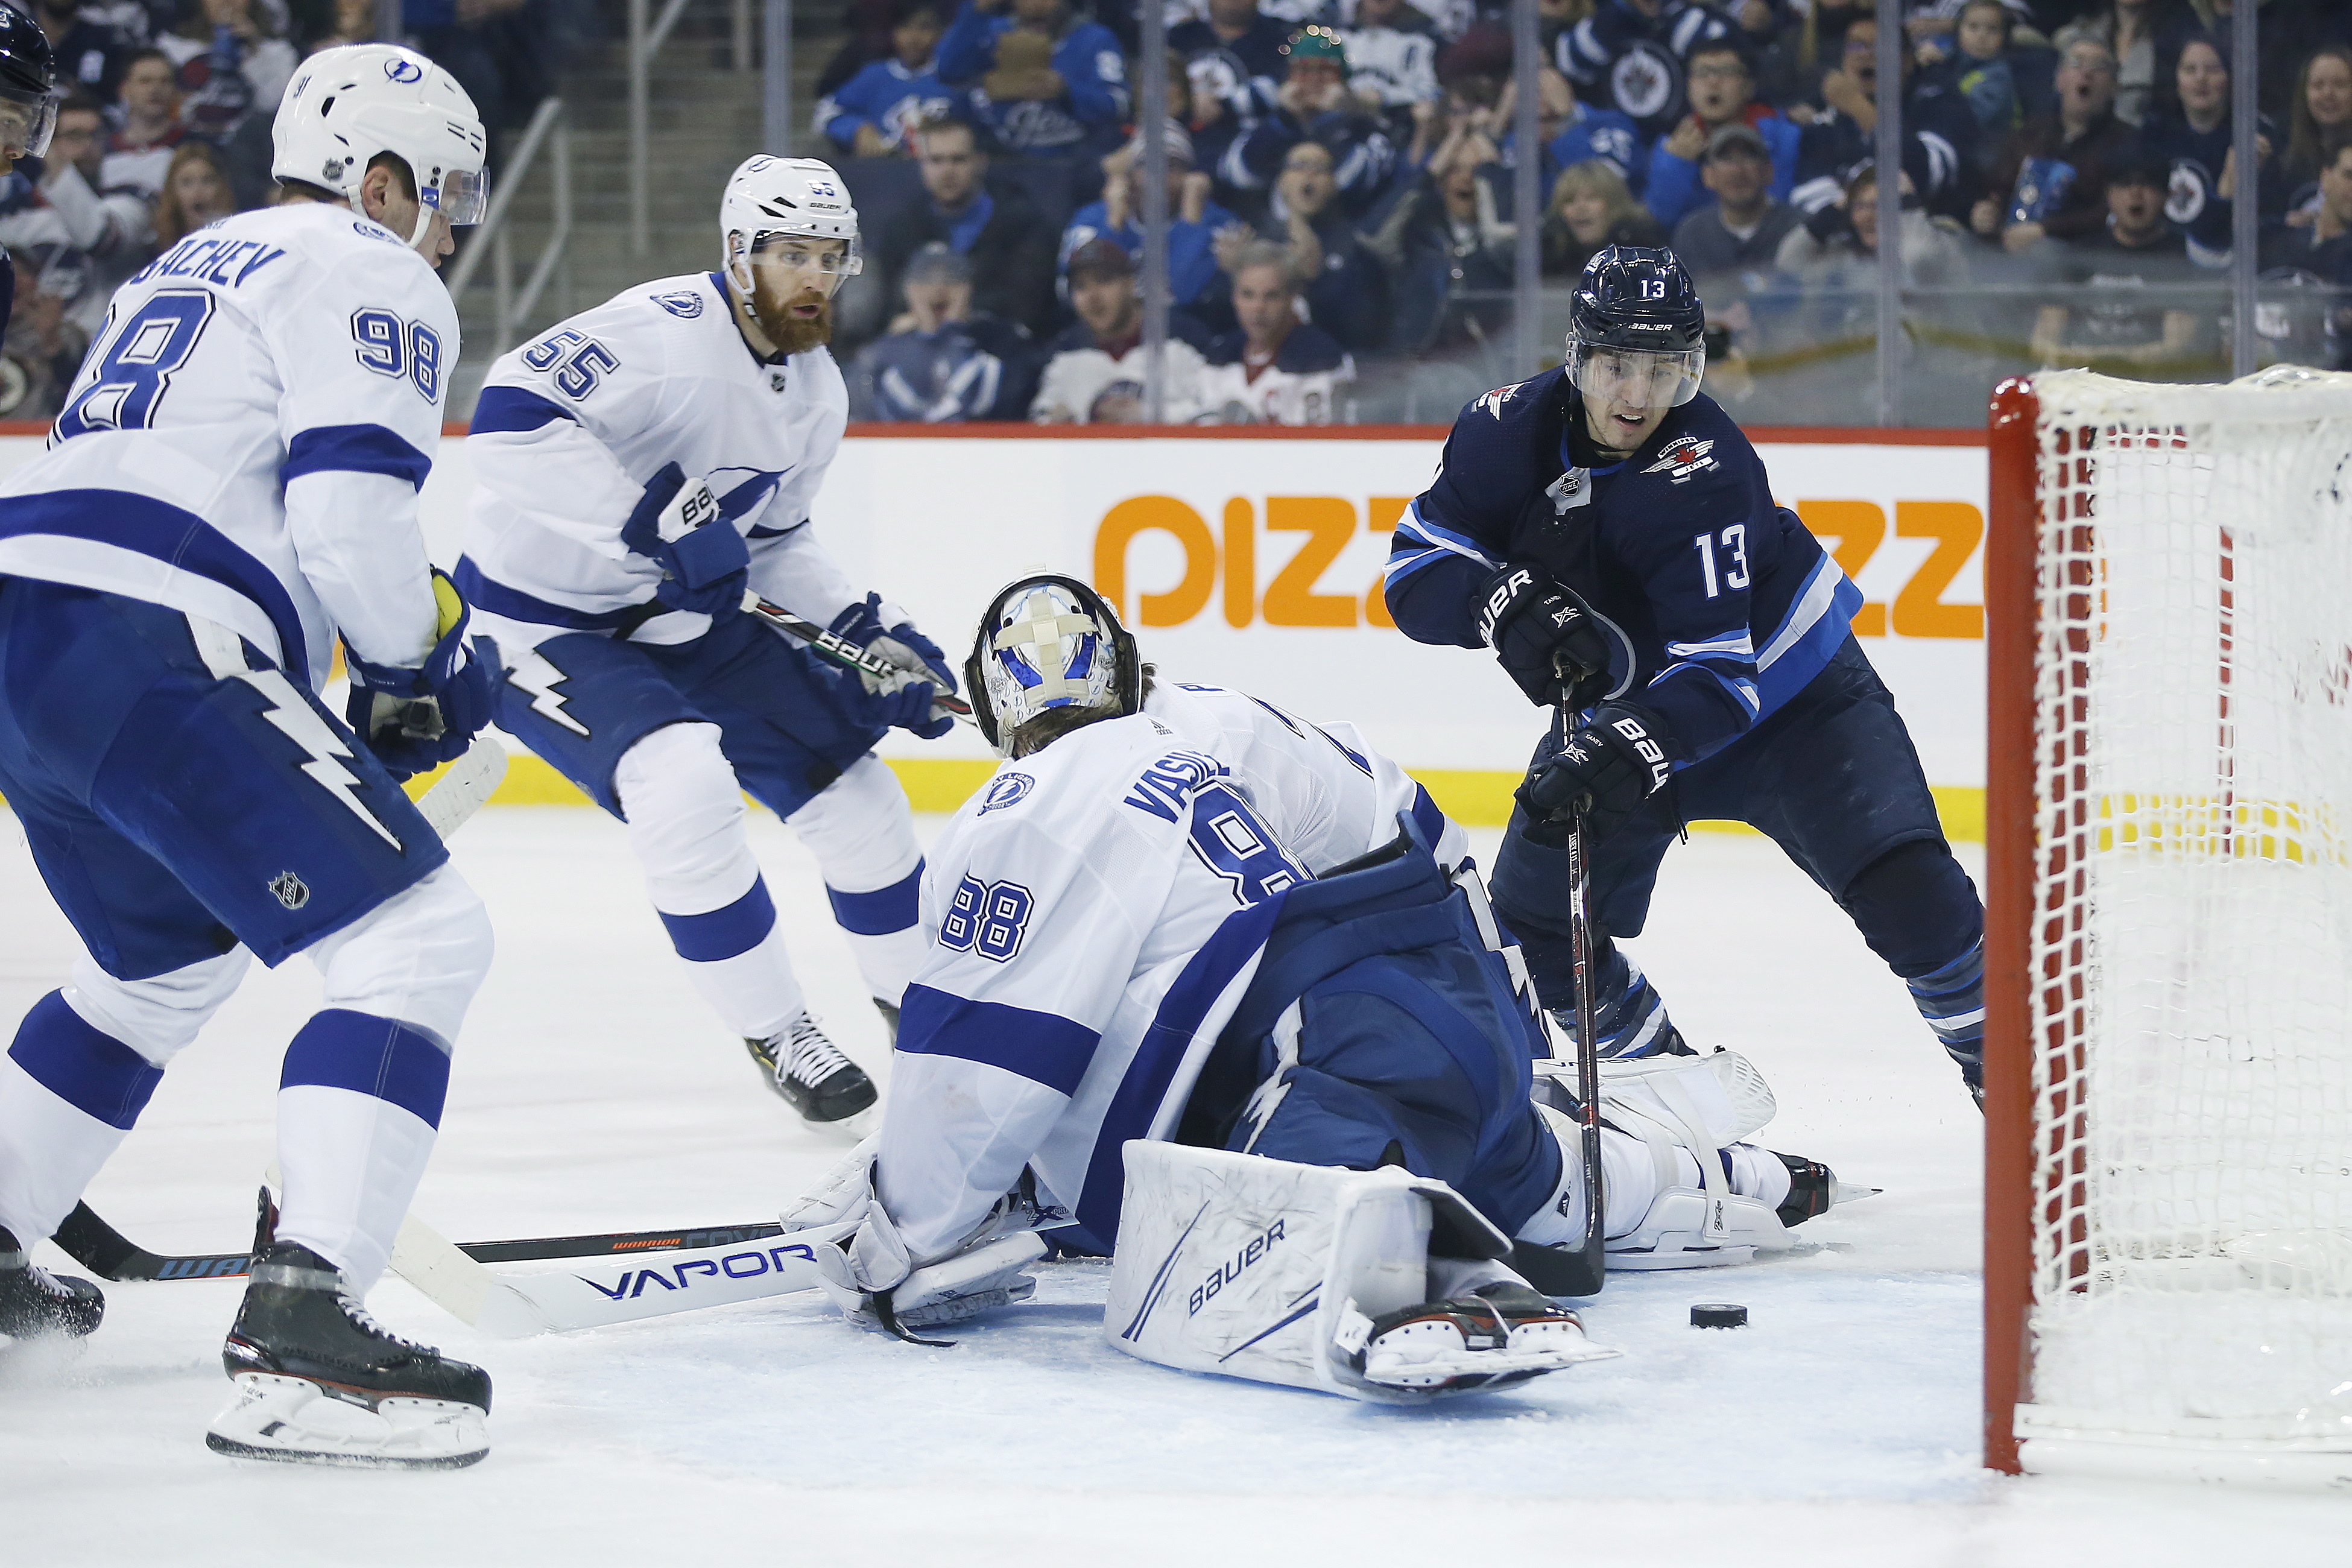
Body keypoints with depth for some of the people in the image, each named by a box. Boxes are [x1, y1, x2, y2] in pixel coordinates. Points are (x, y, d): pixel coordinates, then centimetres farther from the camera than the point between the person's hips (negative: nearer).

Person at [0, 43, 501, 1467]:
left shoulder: (195, 266, 30)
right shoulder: (372, 280, 1)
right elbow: (350, 513, -13)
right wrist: (423, 668, 4)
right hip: (147, 654, -10)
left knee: (171, 961, 32)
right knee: (419, 935, -13)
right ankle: (301, 1318, -27)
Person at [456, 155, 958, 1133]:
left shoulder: (817, 392, 3)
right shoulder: (667, 331, -27)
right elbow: (511, 417, -39)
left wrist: (873, 632, 4)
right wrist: (653, 521, -41)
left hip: (682, 614, 9)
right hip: (539, 618, -9)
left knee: (844, 777, 6)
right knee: (683, 783, -30)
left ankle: (914, 992, 30)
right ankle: (775, 1035, -13)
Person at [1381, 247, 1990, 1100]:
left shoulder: (1706, 472, -32)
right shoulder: (1514, 428, -17)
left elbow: (1717, 673, -36)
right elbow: (1416, 566, -14)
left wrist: (1634, 749, -52)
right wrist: (1506, 606, -33)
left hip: (1786, 686, -5)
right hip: (1615, 702, 5)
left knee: (1904, 882, -20)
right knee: (1534, 913, 0)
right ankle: (1656, 1065, 24)